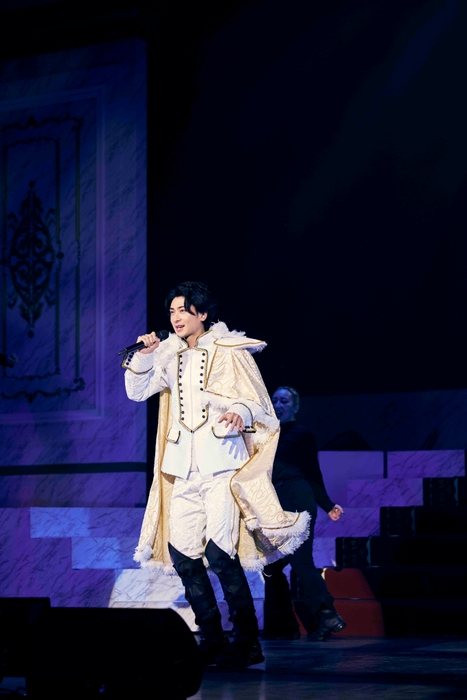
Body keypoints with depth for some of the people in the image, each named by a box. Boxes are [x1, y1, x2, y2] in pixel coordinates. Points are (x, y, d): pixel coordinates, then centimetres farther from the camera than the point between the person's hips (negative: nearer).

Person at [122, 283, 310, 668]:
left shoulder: (230, 353, -1)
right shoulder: (172, 356, 15)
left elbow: (261, 406, -3)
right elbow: (137, 391, 15)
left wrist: (241, 413, -25)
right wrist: (144, 356, -1)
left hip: (222, 465, -6)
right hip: (185, 469, 6)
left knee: (219, 551, -17)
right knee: (181, 552, 0)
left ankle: (247, 641, -9)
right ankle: (213, 640, 11)